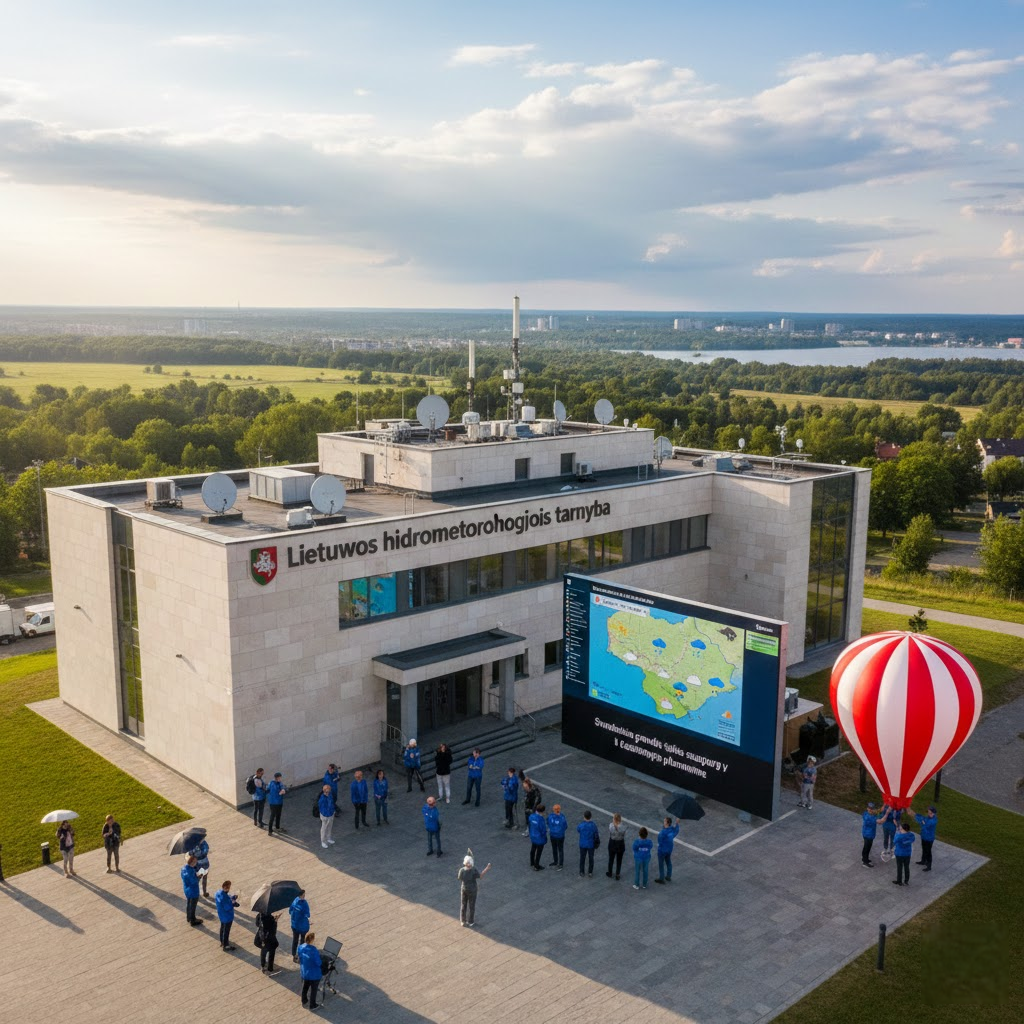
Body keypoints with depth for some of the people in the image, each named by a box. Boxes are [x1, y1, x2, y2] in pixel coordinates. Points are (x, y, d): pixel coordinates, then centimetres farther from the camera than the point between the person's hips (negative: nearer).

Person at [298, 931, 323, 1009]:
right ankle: (312, 1005, 34)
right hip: (314, 975, -6)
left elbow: (299, 959, 1)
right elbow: (318, 963, -25)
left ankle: (304, 1001, 49)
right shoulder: (314, 951, -36)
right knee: (313, 990, 17)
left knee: (305, 987, 29)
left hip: (304, 972, 6)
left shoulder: (301, 947, -16)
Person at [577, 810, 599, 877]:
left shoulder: (581, 825, -20)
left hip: (582, 844, 0)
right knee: (591, 858, 16)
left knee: (582, 858, 17)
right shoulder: (593, 826, -20)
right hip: (591, 845, 0)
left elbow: (578, 830, 4)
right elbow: (596, 836, -11)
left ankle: (581, 872, 27)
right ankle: (590, 873, 25)